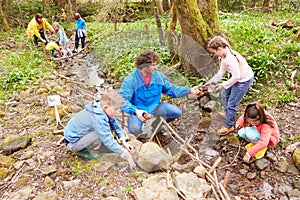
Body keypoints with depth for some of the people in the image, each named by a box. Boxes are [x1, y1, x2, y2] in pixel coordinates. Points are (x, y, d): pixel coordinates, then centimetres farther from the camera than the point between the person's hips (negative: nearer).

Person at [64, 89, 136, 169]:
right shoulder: (98, 118, -33)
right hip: (72, 143, -9)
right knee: (102, 134, -28)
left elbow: (115, 124, 0)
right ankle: (85, 151, -5)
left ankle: (87, 148, 6)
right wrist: (125, 154, -29)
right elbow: (108, 140, -33)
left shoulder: (101, 108, -7)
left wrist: (123, 141, -8)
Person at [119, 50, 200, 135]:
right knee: (134, 129, -31)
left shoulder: (158, 76, -5)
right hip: (138, 111, -4)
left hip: (154, 107, 5)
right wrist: (135, 111, -42)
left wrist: (189, 90, -4)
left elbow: (171, 89, 5)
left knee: (177, 112, -11)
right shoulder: (130, 80, -20)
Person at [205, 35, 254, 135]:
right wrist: (211, 81, 9)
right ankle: (228, 115, 44)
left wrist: (223, 85, -18)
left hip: (244, 81, -10)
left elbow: (236, 76, -29)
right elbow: (221, 71, 8)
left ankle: (229, 126, 18)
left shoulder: (230, 59, -32)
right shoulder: (224, 56, -3)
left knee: (231, 104, -1)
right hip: (237, 78, 10)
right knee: (224, 95, 22)